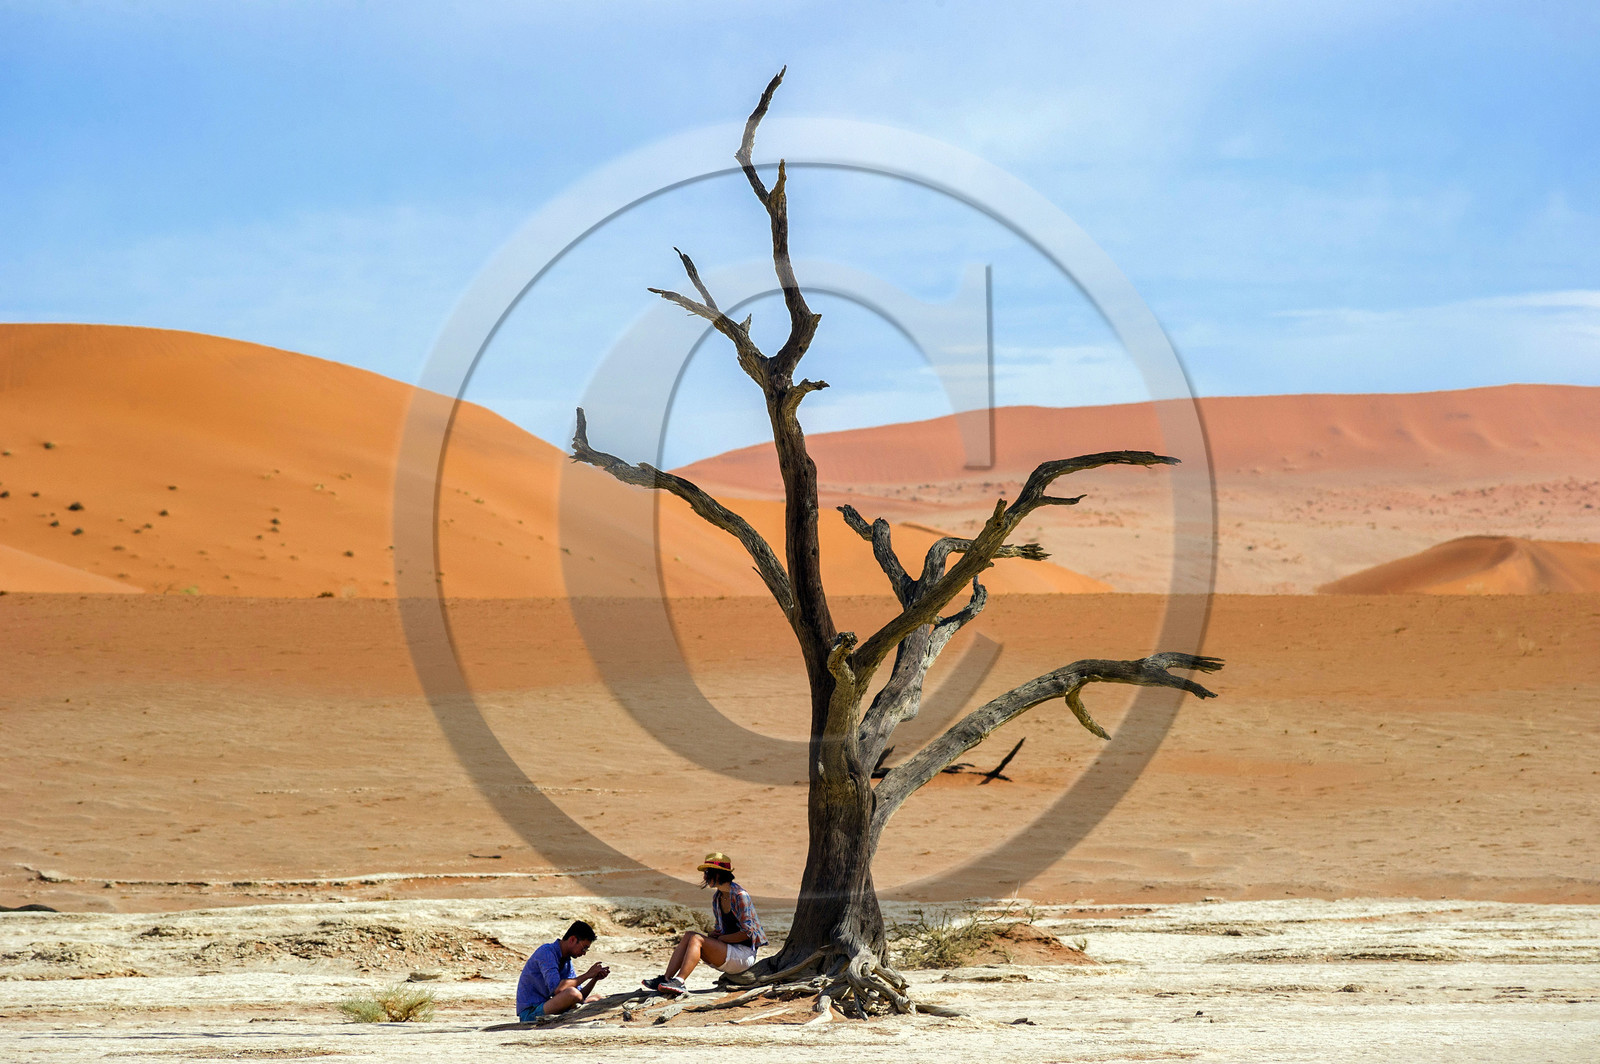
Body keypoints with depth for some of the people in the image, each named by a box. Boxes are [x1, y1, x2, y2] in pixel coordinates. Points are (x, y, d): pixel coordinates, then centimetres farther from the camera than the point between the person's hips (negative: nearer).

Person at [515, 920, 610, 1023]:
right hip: (530, 1013, -9)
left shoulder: (567, 961, 13)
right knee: (571, 992, -33)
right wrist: (587, 975, -20)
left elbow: (580, 996, 11)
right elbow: (556, 988, -29)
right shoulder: (546, 952, -15)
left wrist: (595, 979, -5)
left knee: (596, 999, 12)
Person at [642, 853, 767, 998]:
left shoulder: (740, 896, -13)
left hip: (745, 955, -8)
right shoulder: (716, 898, 14)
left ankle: (679, 981, -35)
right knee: (688, 935, -8)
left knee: (696, 939, -23)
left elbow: (747, 933, -15)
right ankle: (665, 979, -18)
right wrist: (713, 936, -2)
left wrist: (721, 939, -11)